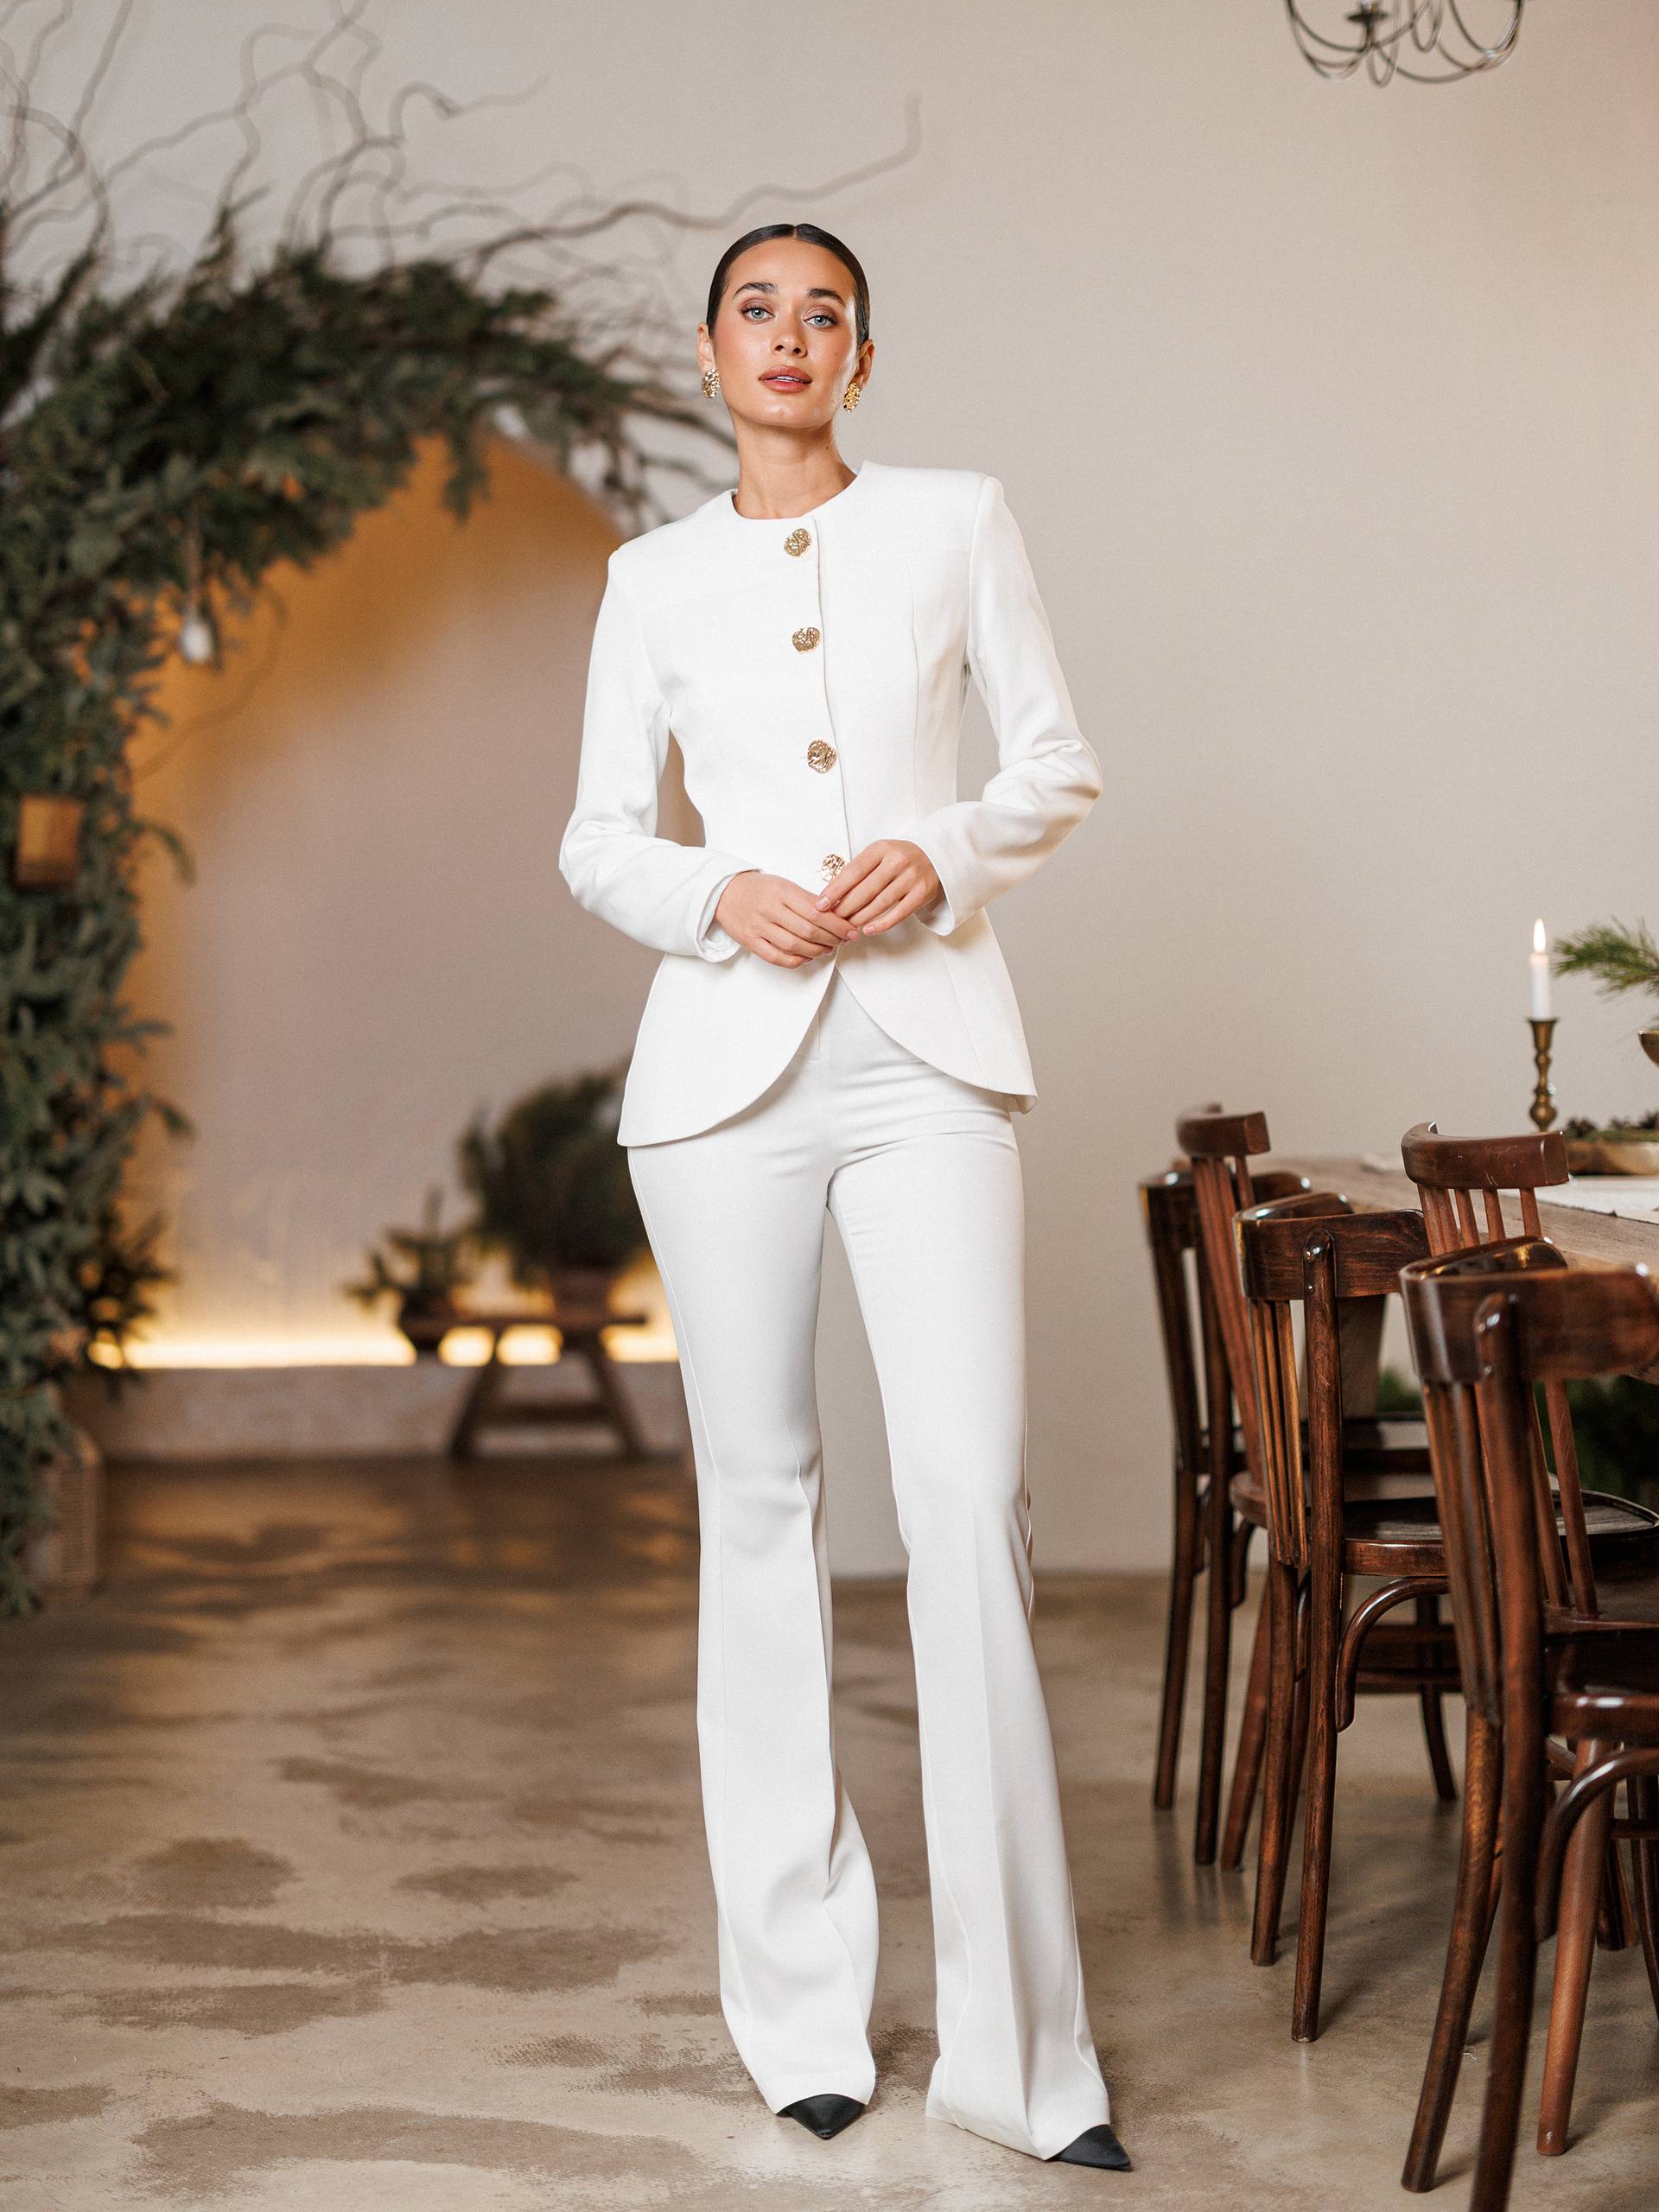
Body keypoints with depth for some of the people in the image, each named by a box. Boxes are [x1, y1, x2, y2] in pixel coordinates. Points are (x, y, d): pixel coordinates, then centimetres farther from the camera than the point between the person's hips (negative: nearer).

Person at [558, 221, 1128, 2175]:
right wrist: (717, 893, -9)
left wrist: (945, 853, -10)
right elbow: (595, 837, 12)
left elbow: (1057, 762, 10)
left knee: (973, 1497, -12)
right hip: (728, 1058, 1)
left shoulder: (958, 522, 9)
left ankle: (1016, 2038, -3)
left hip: (925, 1054, -1)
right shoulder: (653, 579, 11)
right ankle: (801, 2000, 14)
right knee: (759, 1500, 3)